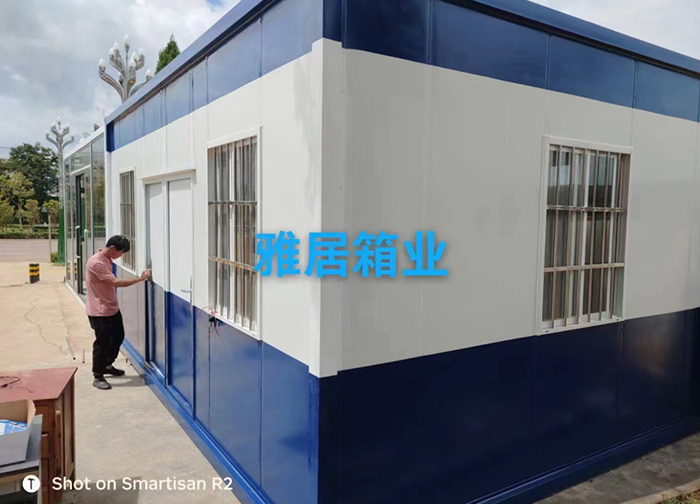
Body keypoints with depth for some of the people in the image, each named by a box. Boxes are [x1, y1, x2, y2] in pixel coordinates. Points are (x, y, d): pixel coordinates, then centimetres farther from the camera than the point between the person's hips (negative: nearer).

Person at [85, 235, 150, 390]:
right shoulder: (96, 263, -26)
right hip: (100, 311, -9)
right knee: (102, 343, 0)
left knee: (118, 337, 20)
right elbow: (116, 282, -30)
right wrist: (140, 278, -27)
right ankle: (98, 377, 15)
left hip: (112, 308, 9)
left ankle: (107, 365, 39)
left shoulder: (107, 259, 5)